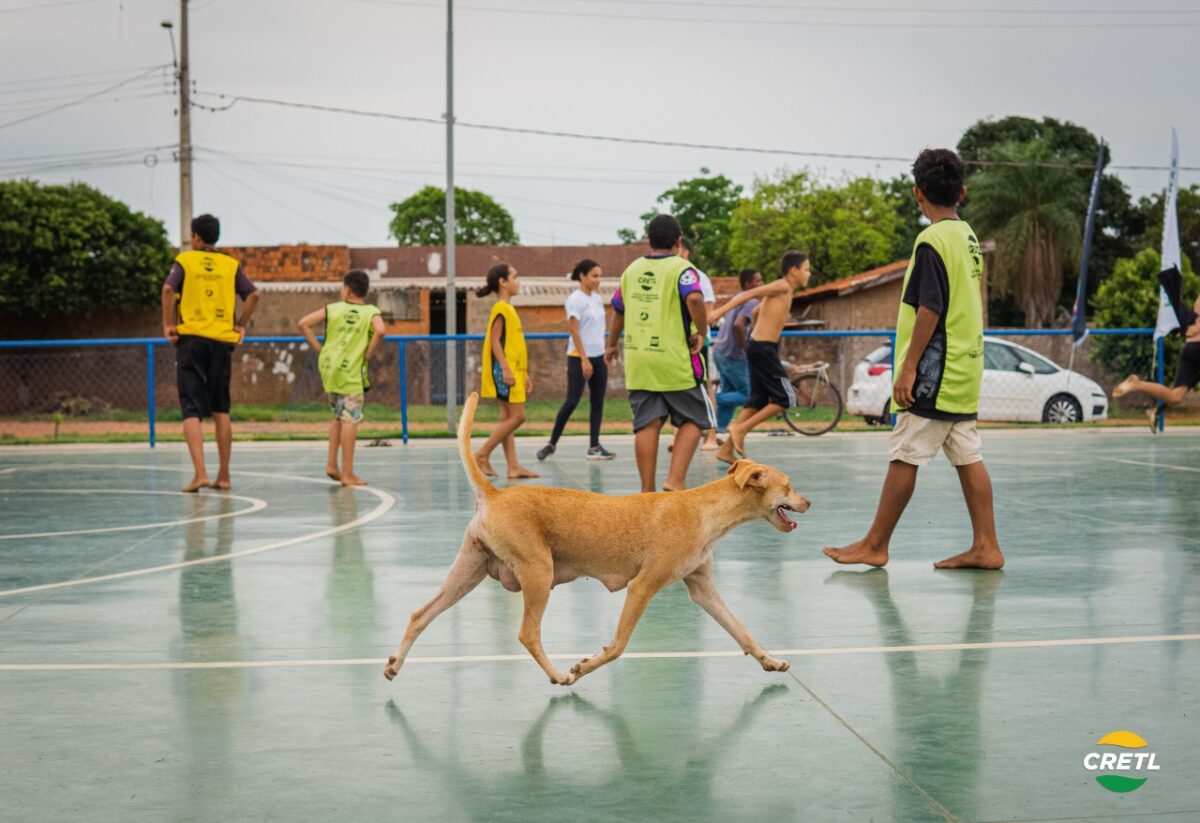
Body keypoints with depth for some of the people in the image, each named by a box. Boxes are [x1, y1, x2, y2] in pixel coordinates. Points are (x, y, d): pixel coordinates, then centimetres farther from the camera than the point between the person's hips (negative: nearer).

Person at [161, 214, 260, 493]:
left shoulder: (184, 260, 3)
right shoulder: (231, 265, 10)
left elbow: (168, 289, -13)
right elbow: (253, 294, -1)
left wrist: (168, 324, -5)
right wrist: (241, 325, 8)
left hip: (191, 337, -2)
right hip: (223, 341, 2)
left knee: (192, 410, -3)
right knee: (221, 410, 12)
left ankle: (199, 473, -18)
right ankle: (224, 476, 13)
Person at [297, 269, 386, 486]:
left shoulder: (333, 309, 6)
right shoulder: (371, 312, -2)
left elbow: (303, 323, 0)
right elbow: (380, 331, -22)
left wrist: (318, 347, 6)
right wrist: (368, 354, -9)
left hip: (329, 368, 5)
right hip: (351, 371, -5)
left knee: (339, 416, 21)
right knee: (350, 419, -4)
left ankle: (331, 464, 19)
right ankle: (347, 474, -4)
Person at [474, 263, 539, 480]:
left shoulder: (509, 309, 18)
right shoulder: (501, 308, -10)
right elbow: (495, 342, -17)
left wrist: (525, 373, 21)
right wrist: (506, 369, -24)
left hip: (513, 371, 10)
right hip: (504, 371, -10)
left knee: (508, 419, 6)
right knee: (516, 416, -10)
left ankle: (513, 466, 5)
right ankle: (482, 455, -6)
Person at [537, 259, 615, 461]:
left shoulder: (597, 298, 11)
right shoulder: (575, 299, -12)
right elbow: (574, 331, -15)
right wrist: (584, 360, -19)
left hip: (598, 357, 8)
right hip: (579, 357, -8)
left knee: (598, 402, 4)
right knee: (572, 401, -6)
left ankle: (594, 446, 6)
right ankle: (552, 443, 5)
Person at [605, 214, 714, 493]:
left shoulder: (633, 269, 11)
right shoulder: (681, 268, -7)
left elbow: (618, 310, 23)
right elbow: (694, 298, -27)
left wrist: (612, 344, 37)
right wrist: (702, 332, -12)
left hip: (637, 359, 5)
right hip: (675, 360, -5)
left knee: (646, 425, 5)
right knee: (692, 420, 7)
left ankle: (647, 490, 5)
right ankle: (675, 480, -7)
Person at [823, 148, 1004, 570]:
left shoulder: (932, 241, -14)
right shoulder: (968, 236, 12)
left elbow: (929, 310, -19)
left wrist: (908, 368, -16)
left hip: (935, 372, -9)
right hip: (964, 369, 9)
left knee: (905, 456, -3)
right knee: (968, 457, 8)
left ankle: (875, 544, 3)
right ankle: (985, 546, 8)